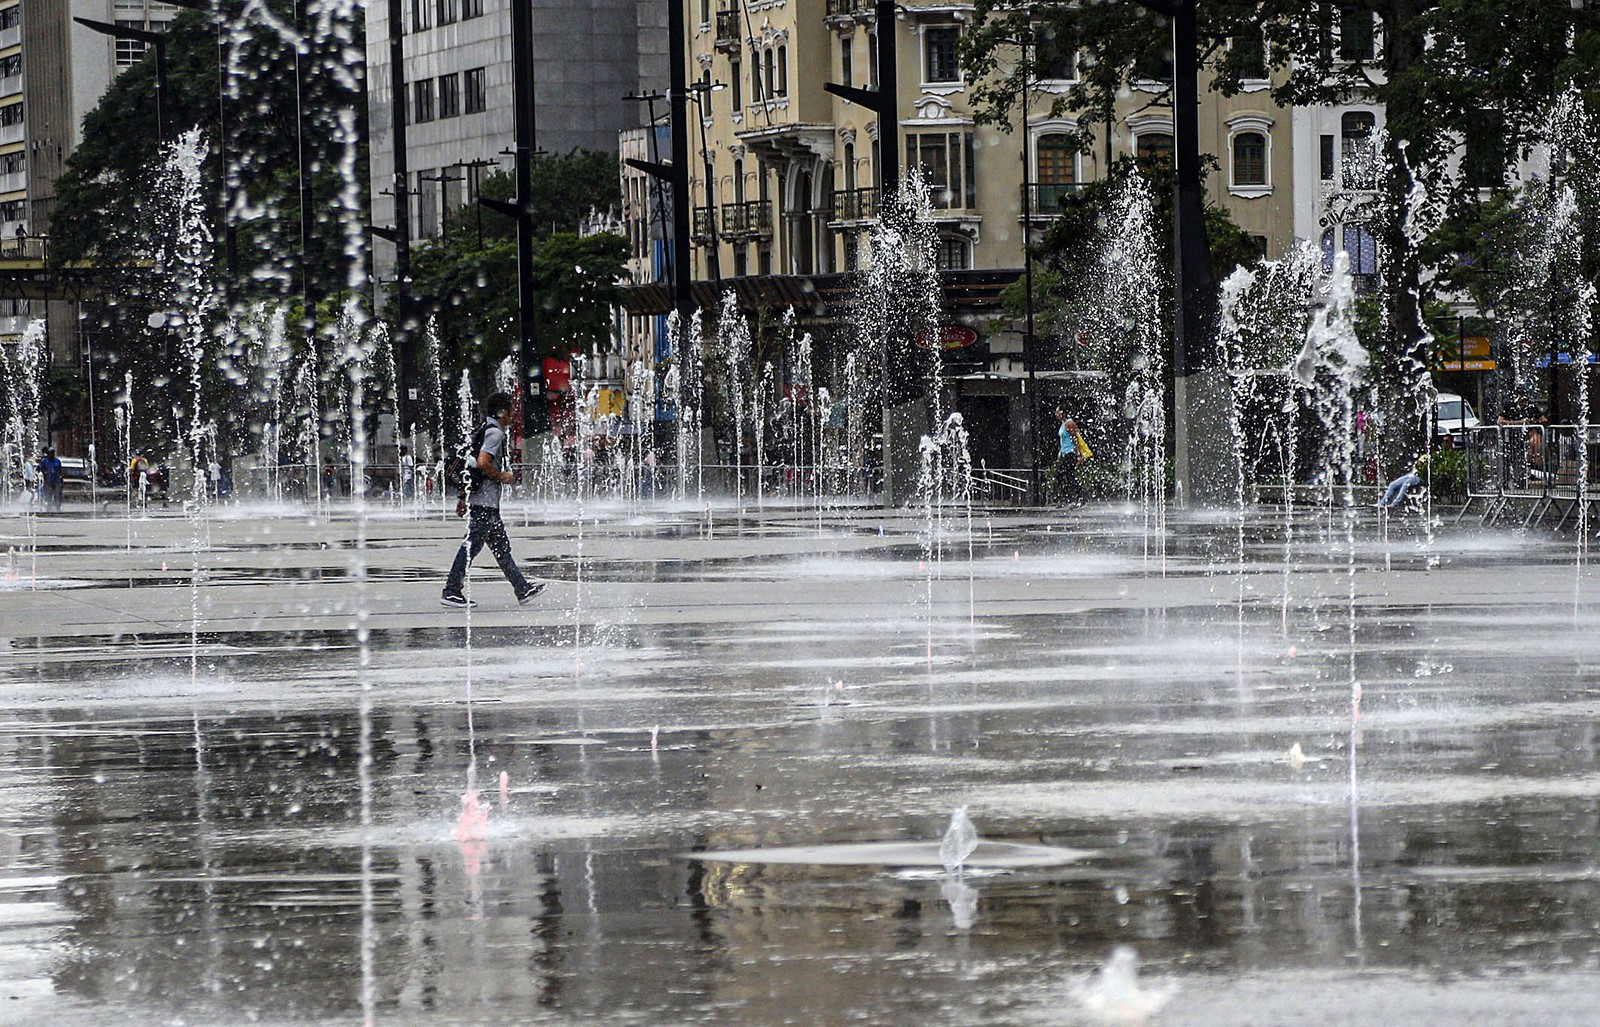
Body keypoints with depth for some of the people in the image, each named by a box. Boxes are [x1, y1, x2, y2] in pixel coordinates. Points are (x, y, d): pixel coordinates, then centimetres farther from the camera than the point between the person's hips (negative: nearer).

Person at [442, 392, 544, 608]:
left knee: (501, 546, 13)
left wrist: (463, 497, 22)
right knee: (472, 545, -8)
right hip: (485, 501, -10)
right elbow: (482, 463, -25)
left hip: (482, 501, 10)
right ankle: (451, 592, -7)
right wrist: (502, 477, -9)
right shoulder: (494, 432, -12)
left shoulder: (484, 430, 17)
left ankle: (523, 589, 18)